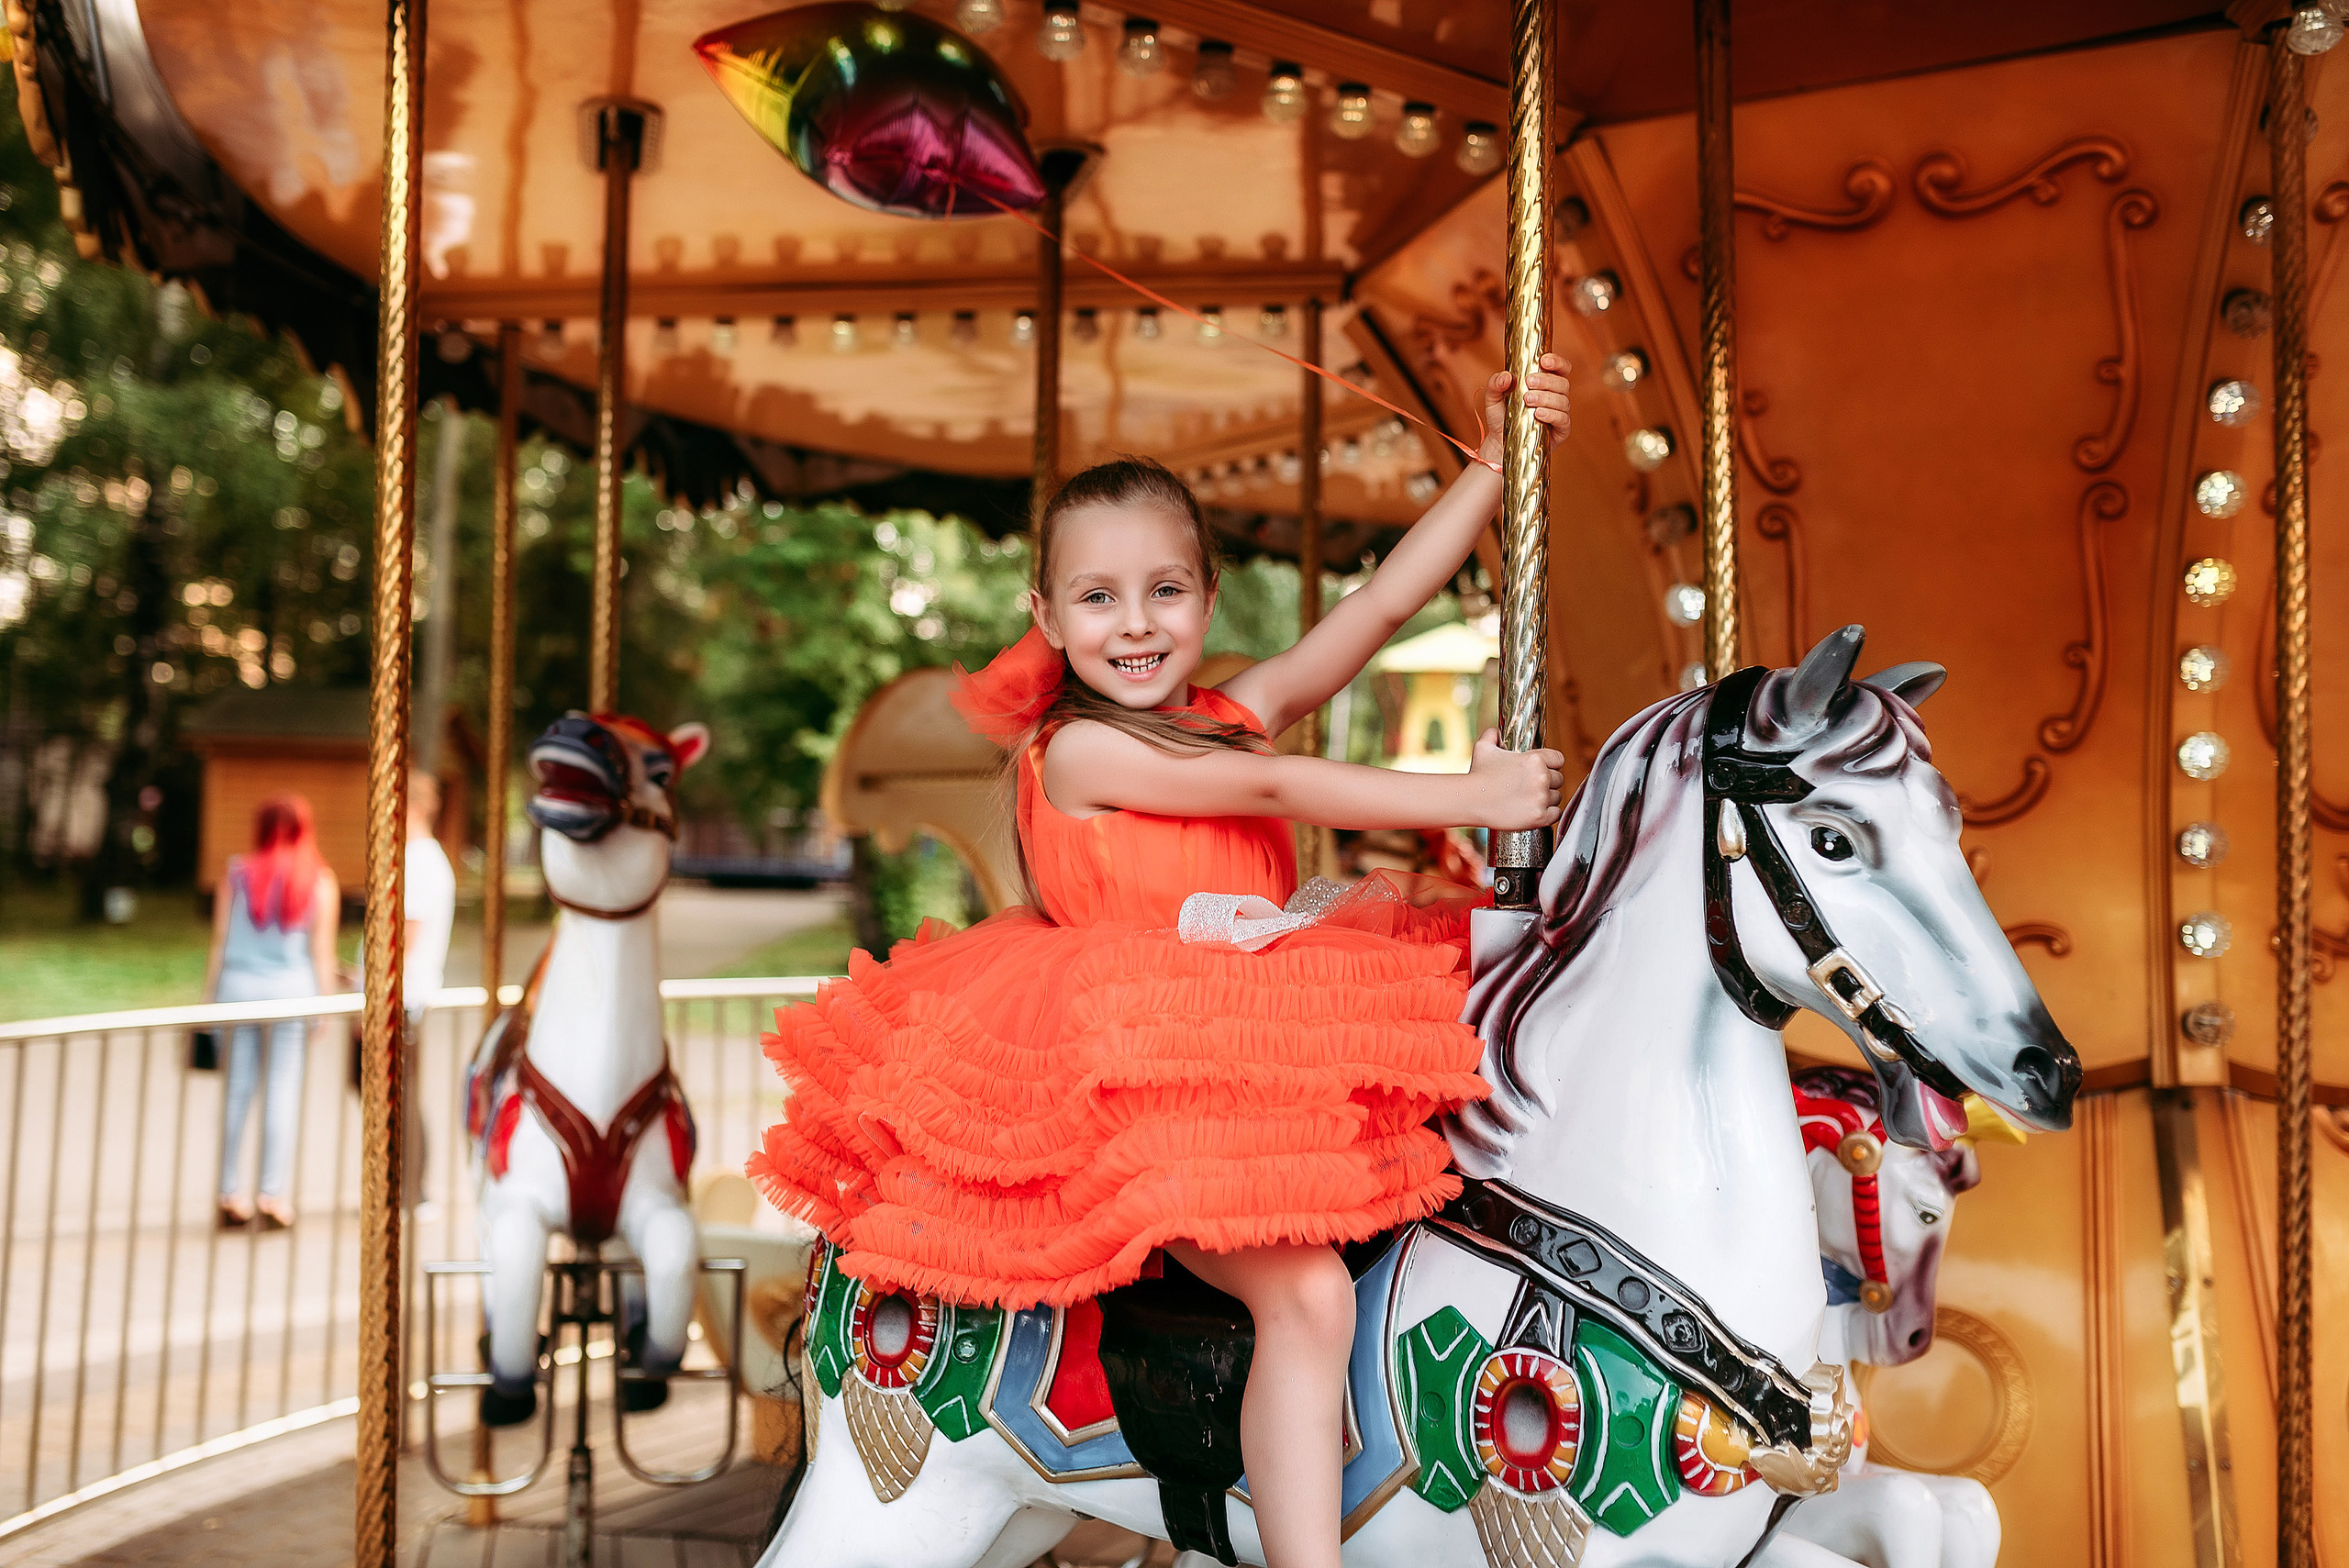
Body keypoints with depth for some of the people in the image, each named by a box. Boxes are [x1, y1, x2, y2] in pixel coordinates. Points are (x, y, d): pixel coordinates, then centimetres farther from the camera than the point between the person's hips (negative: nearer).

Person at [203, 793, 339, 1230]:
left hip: (238, 985, 2)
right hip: (292, 988, -2)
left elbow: (219, 943, 5)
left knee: (238, 1091, 6)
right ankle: (271, 1195, 0)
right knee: (283, 1091, 2)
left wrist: (209, 997, 11)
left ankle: (228, 1195, 9)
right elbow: (322, 950, -1)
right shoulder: (320, 881, 1)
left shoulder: (236, 874, 5)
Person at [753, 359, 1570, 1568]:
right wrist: (1473, 796, -11)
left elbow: (1383, 601, 9)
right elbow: (1279, 790, -11)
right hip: (1142, 1090, -8)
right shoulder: (1078, 750, -5)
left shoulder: (1239, 714, 13)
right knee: (1305, 1291, -23)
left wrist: (1496, 460, 3)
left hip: (1261, 1052, 8)